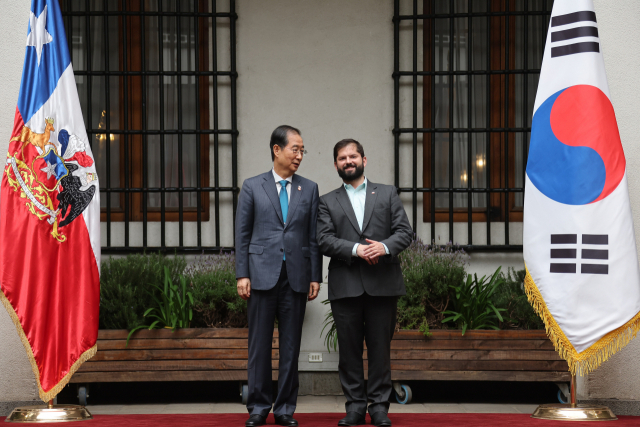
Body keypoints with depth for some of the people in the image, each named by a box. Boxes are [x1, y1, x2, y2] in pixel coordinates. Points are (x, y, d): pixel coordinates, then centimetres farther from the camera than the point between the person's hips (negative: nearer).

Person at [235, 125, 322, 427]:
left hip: (296, 277, 2)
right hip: (262, 275, -2)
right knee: (259, 345, 2)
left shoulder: (309, 189, 10)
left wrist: (315, 276, 2)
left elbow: (314, 237, 8)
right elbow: (242, 234, 3)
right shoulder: (252, 187, 5)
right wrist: (242, 275, -4)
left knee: (291, 346, 5)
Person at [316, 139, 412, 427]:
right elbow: (325, 240, -1)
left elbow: (405, 231, 5)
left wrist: (385, 246, -15)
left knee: (380, 348, 1)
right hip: (345, 286, 0)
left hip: (382, 284, 0)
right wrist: (356, 249, -15)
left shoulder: (387, 194, 13)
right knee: (349, 349, 2)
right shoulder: (328, 202, 12)